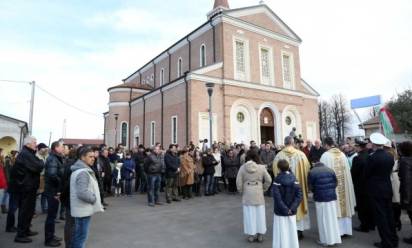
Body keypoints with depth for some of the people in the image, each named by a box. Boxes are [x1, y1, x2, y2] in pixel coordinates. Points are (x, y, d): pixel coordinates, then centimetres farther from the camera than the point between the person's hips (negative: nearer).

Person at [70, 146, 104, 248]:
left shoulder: (79, 170, 12)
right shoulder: (83, 172, -22)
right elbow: (83, 193, -30)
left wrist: (94, 198, 13)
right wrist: (94, 199, -15)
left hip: (81, 209, 10)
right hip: (84, 209, -10)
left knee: (77, 234, 21)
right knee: (81, 236, 0)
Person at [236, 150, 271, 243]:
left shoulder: (242, 167, -8)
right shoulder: (261, 167, -6)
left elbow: (239, 182, -7)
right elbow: (269, 180, -5)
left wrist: (241, 192, 8)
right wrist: (264, 189, 9)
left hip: (247, 193, -1)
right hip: (258, 193, 1)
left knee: (249, 214, 9)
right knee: (260, 213, 13)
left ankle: (251, 235, 18)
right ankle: (260, 235, 23)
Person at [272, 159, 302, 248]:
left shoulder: (277, 180, -14)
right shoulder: (294, 179, -2)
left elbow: (277, 197, -20)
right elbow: (299, 195, -7)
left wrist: (285, 209, -13)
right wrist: (292, 208, -9)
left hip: (280, 212, -4)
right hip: (292, 212, 4)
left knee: (281, 233, 7)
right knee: (292, 232, 16)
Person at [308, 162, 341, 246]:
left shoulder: (312, 172, -4)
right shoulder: (330, 170, 8)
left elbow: (311, 187, -3)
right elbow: (336, 183, 6)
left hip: (320, 198, -4)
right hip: (332, 196, 4)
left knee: (323, 219, 6)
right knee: (332, 218, 15)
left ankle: (325, 240, 13)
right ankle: (335, 239, 23)